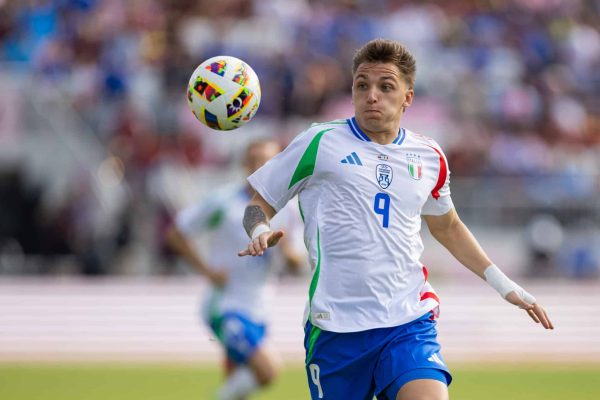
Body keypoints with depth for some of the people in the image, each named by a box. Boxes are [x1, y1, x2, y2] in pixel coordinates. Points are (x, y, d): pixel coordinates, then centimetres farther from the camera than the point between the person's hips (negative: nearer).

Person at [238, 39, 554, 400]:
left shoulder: (429, 157, 12)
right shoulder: (320, 143, 1)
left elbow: (447, 227, 29)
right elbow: (260, 204, 7)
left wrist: (503, 284, 24)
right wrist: (261, 231, -16)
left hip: (409, 325, 2)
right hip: (336, 328, -2)